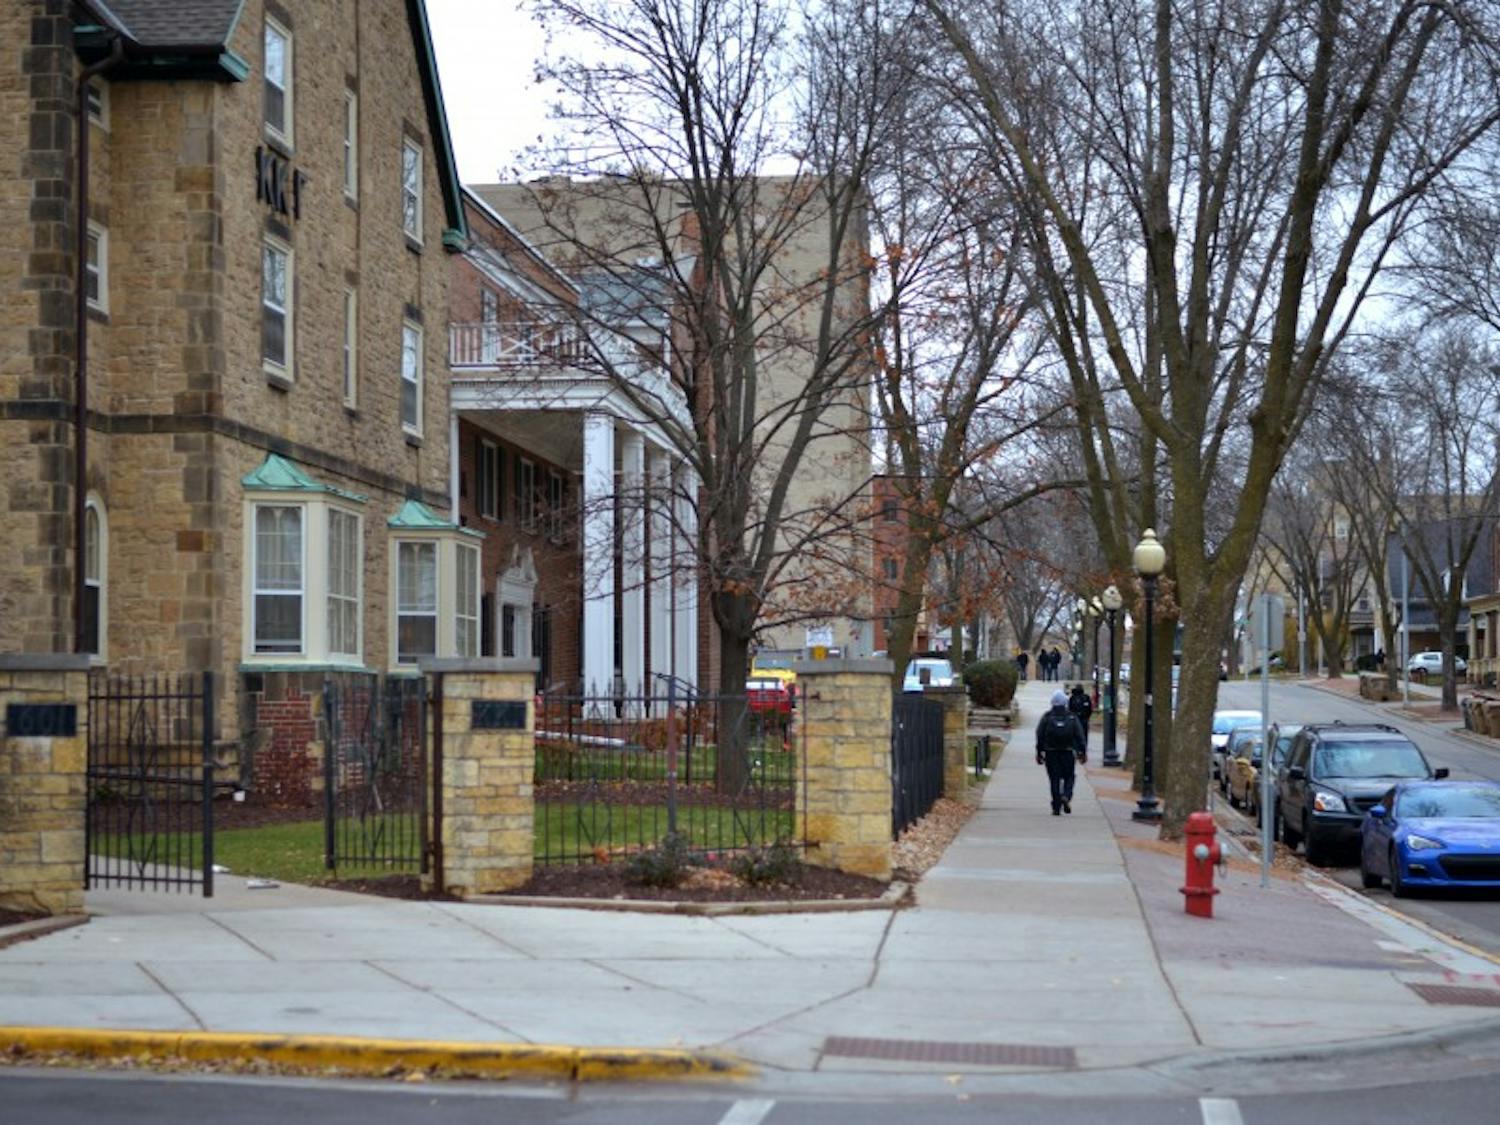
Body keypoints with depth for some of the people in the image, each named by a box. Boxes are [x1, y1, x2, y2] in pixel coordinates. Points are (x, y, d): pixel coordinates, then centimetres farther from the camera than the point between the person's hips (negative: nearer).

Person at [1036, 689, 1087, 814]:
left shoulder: (1047, 717, 1)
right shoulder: (1072, 717, 2)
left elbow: (1040, 736, 2)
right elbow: (1080, 735, 0)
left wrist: (1039, 753, 9)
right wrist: (1082, 752, 4)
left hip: (1051, 753, 0)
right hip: (1068, 752, 0)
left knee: (1054, 779, 3)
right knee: (1068, 777, 11)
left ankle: (1056, 807, 0)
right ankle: (1066, 796, -16)